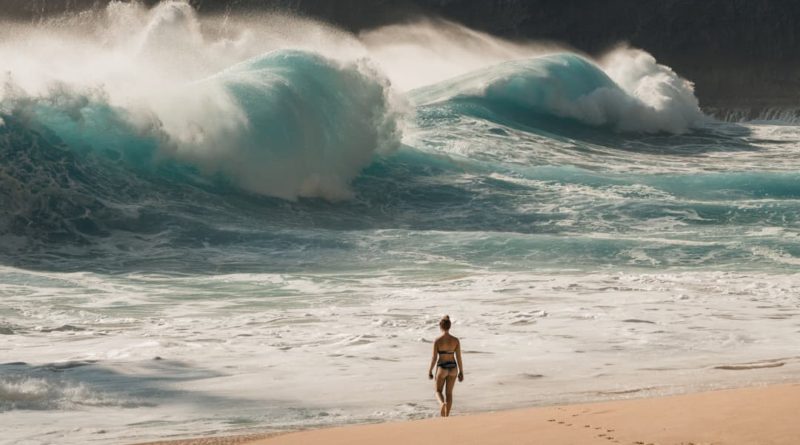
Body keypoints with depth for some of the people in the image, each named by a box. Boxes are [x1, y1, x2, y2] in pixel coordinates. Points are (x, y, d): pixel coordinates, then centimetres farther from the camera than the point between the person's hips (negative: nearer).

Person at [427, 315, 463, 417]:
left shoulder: (437, 341, -15)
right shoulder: (456, 340, -8)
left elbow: (434, 358, -11)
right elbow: (459, 357, -4)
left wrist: (430, 371, 3)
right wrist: (461, 372, 6)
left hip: (442, 368, -3)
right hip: (453, 368, 3)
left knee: (438, 391, 15)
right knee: (449, 393, 16)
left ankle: (442, 403, -19)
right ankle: (446, 417, 19)